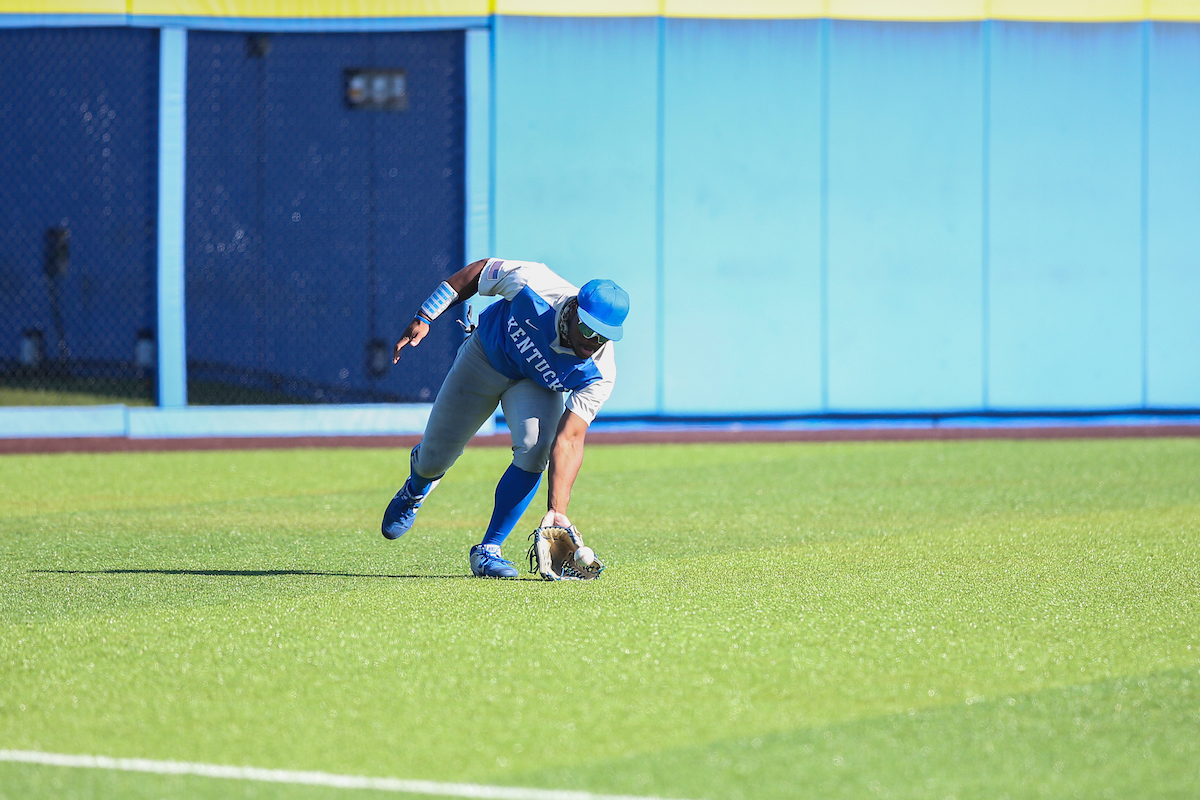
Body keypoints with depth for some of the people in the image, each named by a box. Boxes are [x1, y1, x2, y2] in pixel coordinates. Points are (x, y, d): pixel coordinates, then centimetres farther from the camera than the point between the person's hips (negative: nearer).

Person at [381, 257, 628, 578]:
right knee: (434, 459, 7)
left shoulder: (599, 374, -34)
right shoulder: (533, 285, -38)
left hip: (539, 383, 0)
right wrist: (423, 318, -19)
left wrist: (556, 510, -48)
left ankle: (488, 550, -12)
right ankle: (417, 486, 48)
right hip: (485, 357, 0)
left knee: (535, 449, -29)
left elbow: (569, 440, -38)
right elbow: (477, 272, -19)